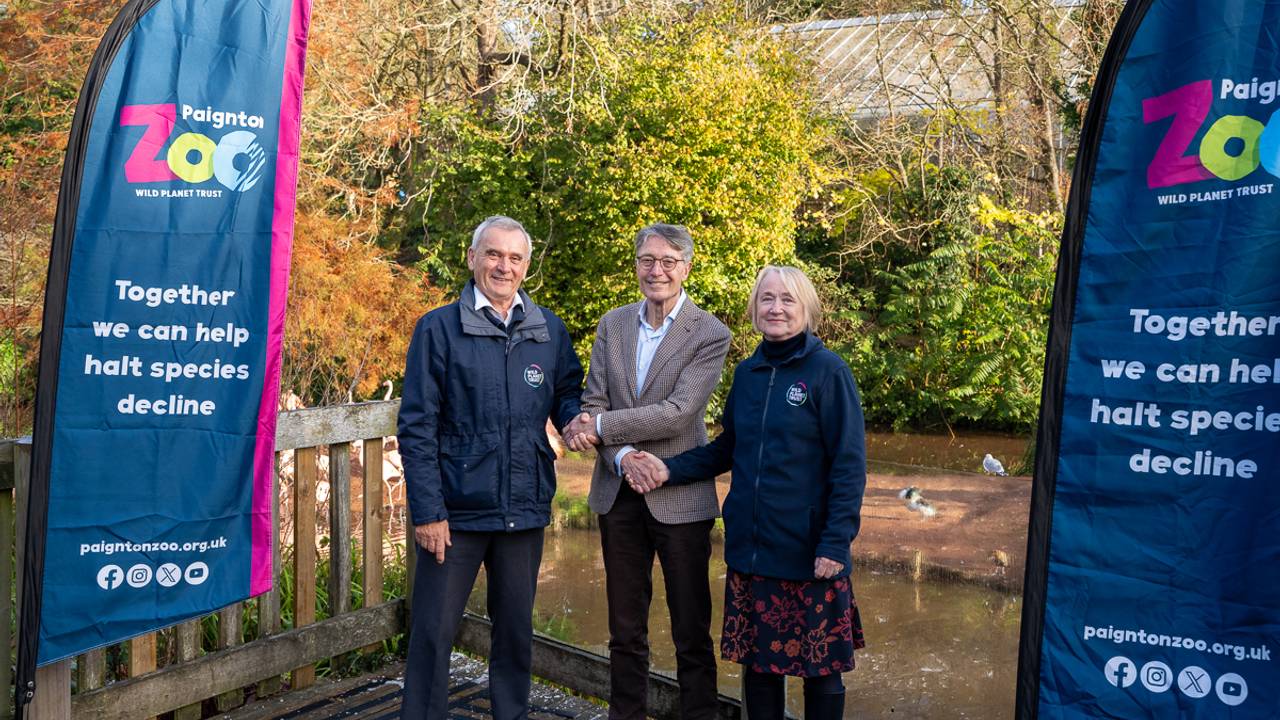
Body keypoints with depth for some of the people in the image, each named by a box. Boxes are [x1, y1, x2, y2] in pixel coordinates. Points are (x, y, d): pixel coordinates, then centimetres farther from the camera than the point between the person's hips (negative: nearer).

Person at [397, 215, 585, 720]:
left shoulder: (549, 331, 6)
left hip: (525, 509, 3)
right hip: (456, 509, -3)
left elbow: (567, 392, 16)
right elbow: (416, 427, -7)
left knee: (516, 629, 16)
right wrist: (427, 510, -12)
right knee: (433, 632, 5)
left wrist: (577, 417, -9)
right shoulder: (438, 329, -4)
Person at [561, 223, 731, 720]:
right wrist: (621, 456, -17)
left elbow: (677, 413, -18)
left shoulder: (709, 334, -8)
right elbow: (594, 402, 0)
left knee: (692, 632, 7)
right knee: (625, 631, 15)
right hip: (619, 493, 4)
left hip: (680, 497, -4)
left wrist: (600, 427, -16)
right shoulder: (612, 325, 6)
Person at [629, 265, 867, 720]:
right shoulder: (747, 372, 8)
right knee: (758, 661, 13)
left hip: (807, 550, -5)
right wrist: (670, 470, 1)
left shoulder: (828, 371, -8)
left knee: (821, 667, 7)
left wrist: (836, 543, -16)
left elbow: (849, 465, -10)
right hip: (750, 546, 5)